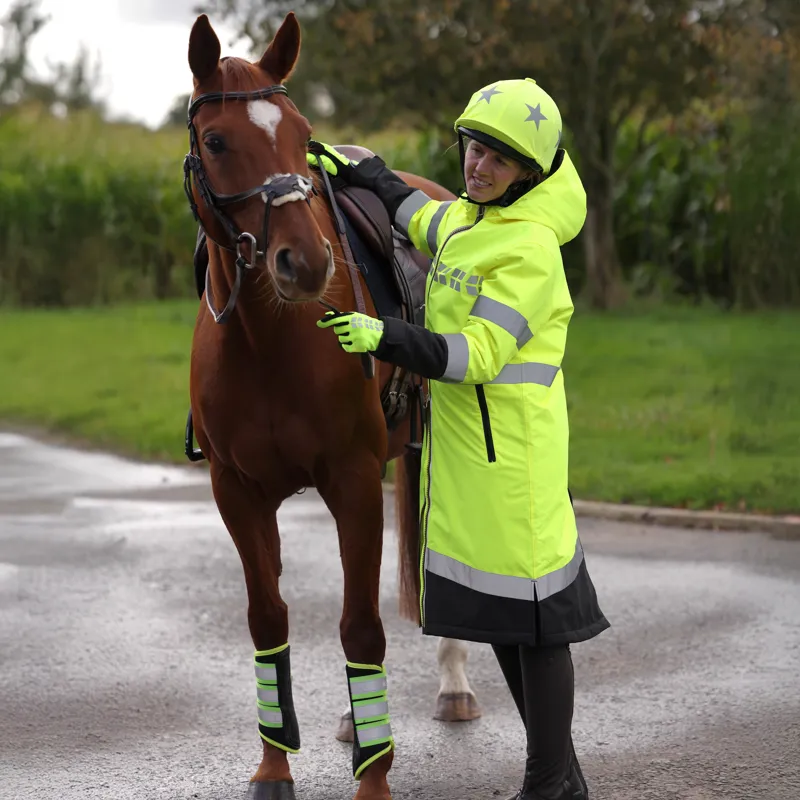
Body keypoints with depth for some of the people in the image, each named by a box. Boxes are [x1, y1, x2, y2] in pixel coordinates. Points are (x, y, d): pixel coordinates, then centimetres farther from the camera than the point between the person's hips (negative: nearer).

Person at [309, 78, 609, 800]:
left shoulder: (530, 249, -17)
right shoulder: (470, 218, 10)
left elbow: (476, 357, -22)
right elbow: (422, 219, 35)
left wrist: (386, 337, -31)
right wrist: (353, 170, 36)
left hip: (513, 452, -9)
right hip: (462, 443, 9)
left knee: (530, 615, -3)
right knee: (497, 612, 14)